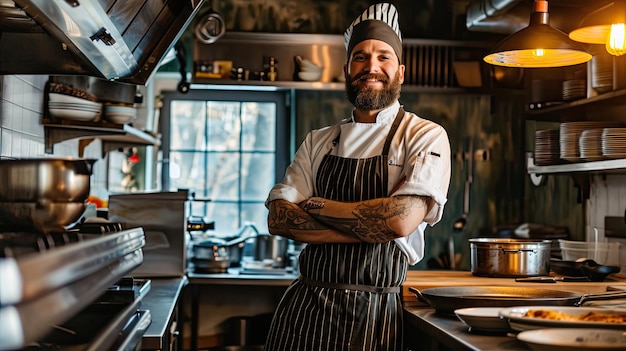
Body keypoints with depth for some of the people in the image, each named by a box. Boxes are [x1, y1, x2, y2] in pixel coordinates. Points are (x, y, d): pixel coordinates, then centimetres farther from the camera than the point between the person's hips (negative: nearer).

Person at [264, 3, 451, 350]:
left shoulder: (426, 137, -4)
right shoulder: (318, 142, 9)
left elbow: (402, 220, -18)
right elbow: (278, 219, -1)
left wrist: (318, 206, -7)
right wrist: (368, 227, -12)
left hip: (374, 311, -3)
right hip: (304, 305, 4)